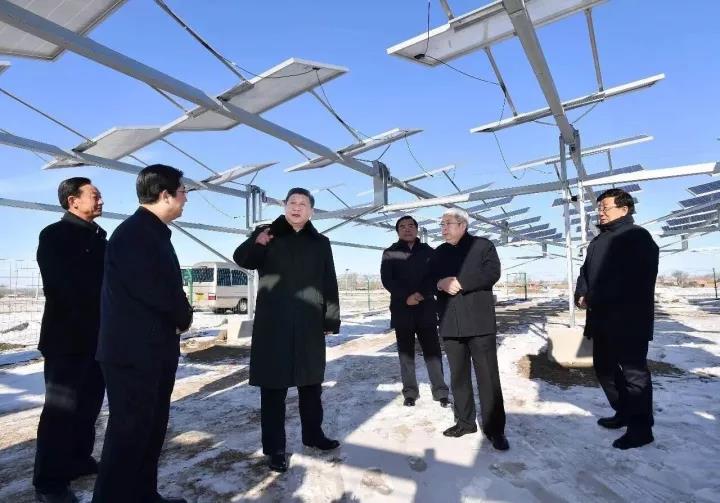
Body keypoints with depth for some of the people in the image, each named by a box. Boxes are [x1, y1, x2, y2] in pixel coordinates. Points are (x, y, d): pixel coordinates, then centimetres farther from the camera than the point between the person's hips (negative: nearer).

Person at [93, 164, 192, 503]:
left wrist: (179, 319, -2)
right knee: (130, 430, 0)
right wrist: (184, 319, -7)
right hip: (133, 350, -10)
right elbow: (154, 290, -24)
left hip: (156, 348, 10)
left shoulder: (154, 233, 14)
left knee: (151, 427, 17)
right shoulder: (133, 233, -16)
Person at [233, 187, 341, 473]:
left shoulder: (320, 243, 10)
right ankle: (274, 448, 15)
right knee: (273, 387, 2)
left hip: (309, 326, 3)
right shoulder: (266, 235, 3)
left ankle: (313, 434, 34)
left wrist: (331, 319, 4)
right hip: (272, 326, -3)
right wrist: (255, 244, -35)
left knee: (311, 383, 16)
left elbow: (330, 284, 9)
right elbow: (241, 259, -14)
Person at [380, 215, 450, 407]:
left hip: (426, 308, 0)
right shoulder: (390, 253, 6)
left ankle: (440, 391, 9)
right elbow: (386, 279, -4)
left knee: (432, 350, 0)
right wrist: (406, 296, -17)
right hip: (401, 309, 0)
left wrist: (421, 294, -16)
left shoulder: (428, 251, 8)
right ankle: (410, 392, 15)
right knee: (406, 351, 6)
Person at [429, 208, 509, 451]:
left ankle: (495, 429, 8)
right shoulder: (438, 253, 17)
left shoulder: (483, 245, 3)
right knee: (458, 375, 11)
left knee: (488, 376, -2)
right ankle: (464, 421, 25)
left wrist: (460, 282, -16)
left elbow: (492, 273, -12)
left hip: (479, 322, -4)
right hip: (451, 324, 5)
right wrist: (440, 284, -10)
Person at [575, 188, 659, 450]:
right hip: (603, 320, 9)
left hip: (629, 320, -9)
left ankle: (641, 427, 13)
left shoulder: (638, 237, -8)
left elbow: (633, 280, -20)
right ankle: (624, 413, 33)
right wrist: (581, 295, -3)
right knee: (604, 368, 16)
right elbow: (586, 272, 18)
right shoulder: (598, 241, 19)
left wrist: (594, 298, -20)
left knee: (633, 372, 0)